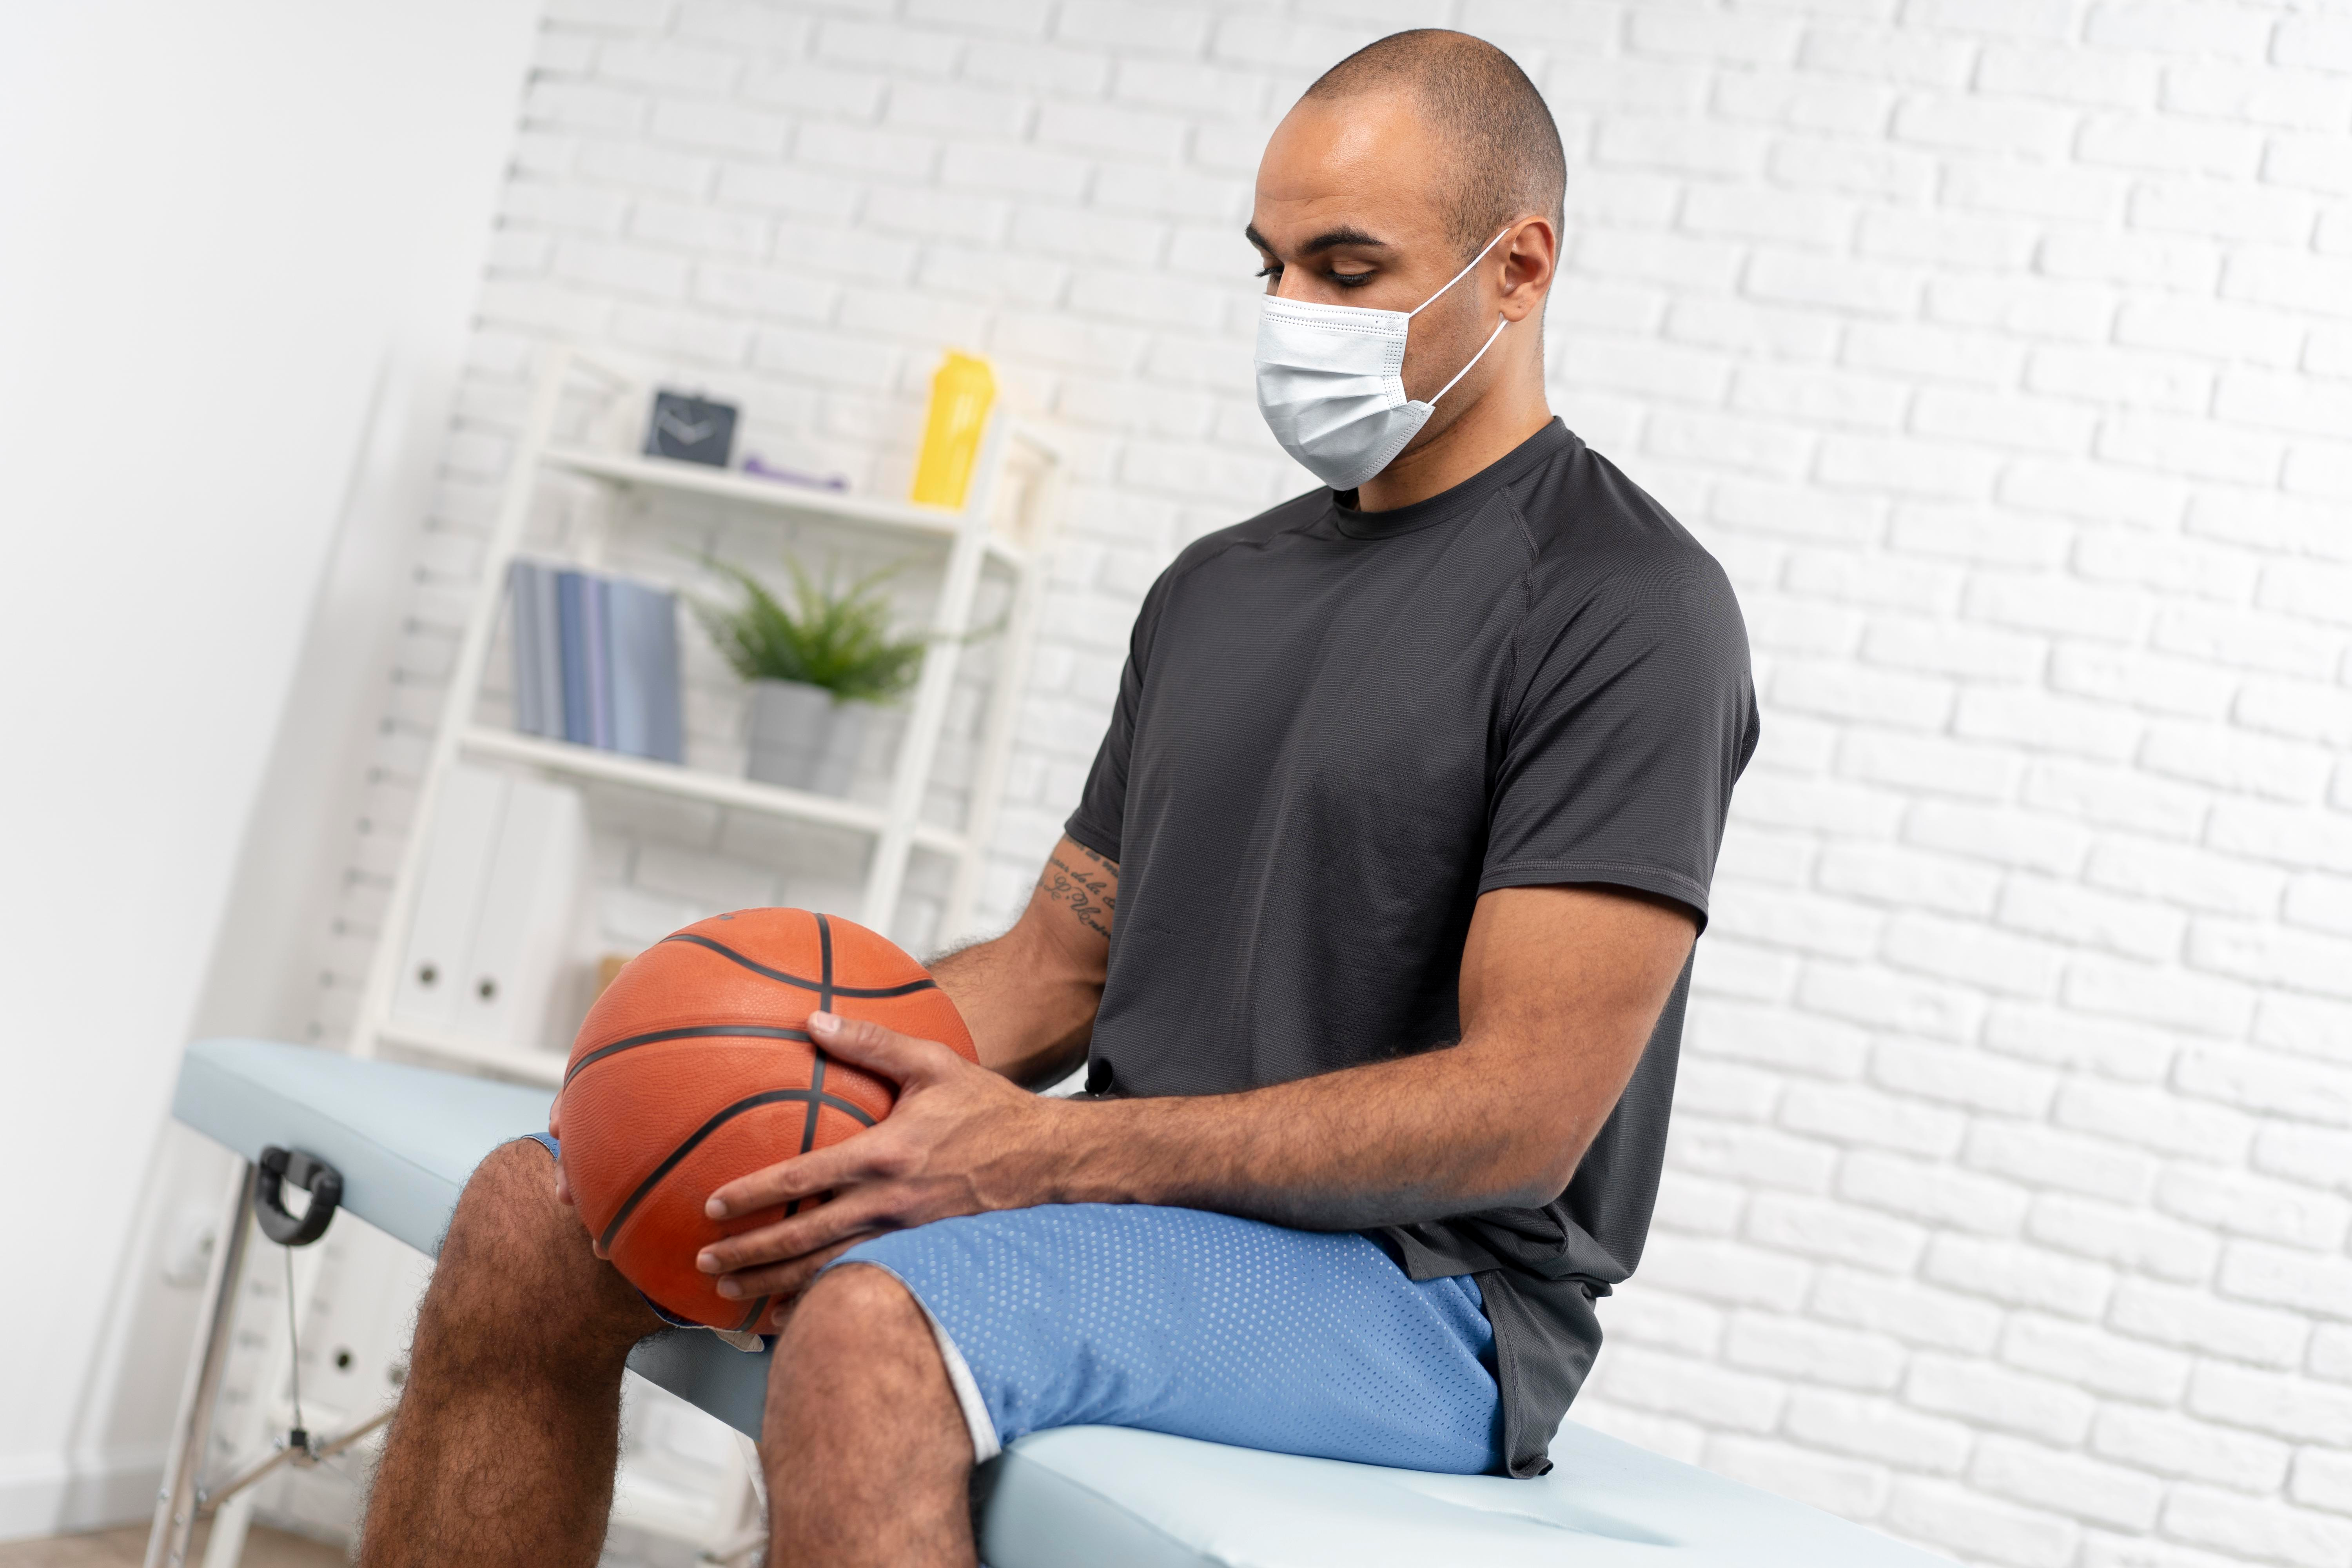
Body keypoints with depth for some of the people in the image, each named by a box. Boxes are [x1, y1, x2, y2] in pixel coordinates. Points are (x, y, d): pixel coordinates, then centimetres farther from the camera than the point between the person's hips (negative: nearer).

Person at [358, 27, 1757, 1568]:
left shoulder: (1627, 605, -9)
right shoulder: (1219, 586, 18)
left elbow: (1521, 1116, -18)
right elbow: (1062, 961, 18)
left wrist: (1050, 1153, -23)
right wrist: (817, 1035, -3)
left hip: (1420, 1284, -8)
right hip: (1144, 1202, 8)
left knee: (868, 1335, -36)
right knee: (539, 1216, -2)